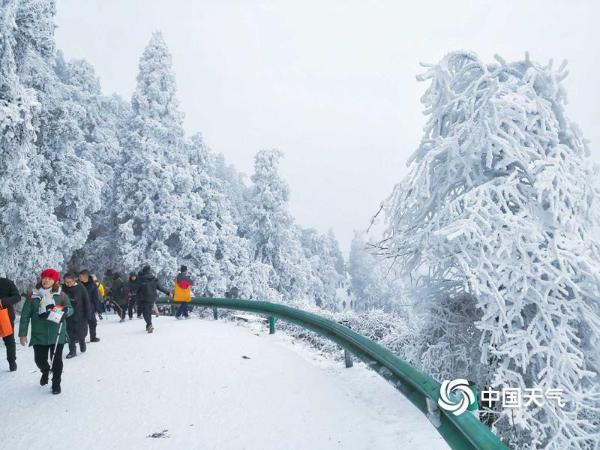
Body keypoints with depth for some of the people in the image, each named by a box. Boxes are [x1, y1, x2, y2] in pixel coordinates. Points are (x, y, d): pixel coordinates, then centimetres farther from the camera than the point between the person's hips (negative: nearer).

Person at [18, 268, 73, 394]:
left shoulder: (61, 295, -2)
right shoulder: (33, 295, -1)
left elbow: (70, 309, 2)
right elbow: (25, 315, 1)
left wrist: (64, 310, -22)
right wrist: (23, 333, -2)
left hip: (57, 335, -1)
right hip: (39, 335, 1)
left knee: (56, 360, 4)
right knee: (39, 359, 11)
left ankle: (56, 383, 22)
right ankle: (45, 372, 44)